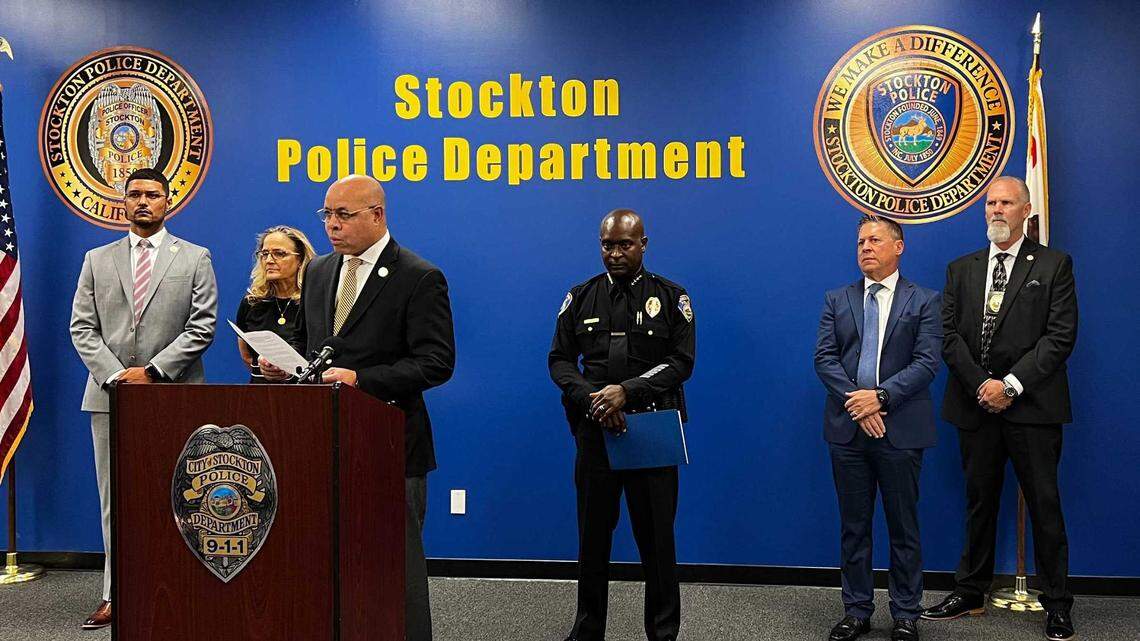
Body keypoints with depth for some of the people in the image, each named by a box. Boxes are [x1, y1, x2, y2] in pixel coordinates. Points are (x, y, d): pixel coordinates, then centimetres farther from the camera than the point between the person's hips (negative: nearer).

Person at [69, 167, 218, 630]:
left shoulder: (194, 258, 6)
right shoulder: (98, 260, 13)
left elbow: (202, 327, -3)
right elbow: (82, 328, 7)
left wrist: (153, 371, -11)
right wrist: (115, 375, -7)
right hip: (110, 396, 3)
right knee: (115, 501, 6)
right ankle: (117, 595, 13)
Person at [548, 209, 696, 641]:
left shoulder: (670, 297, 4)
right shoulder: (581, 297, 9)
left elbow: (681, 360, -4)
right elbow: (560, 359, 6)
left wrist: (628, 390, -17)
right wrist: (592, 398, -12)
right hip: (594, 429, 2)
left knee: (656, 536, 4)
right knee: (593, 533, 10)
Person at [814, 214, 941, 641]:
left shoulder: (924, 302, 4)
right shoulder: (837, 300, 10)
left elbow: (927, 362, -7)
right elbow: (824, 358, 1)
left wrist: (881, 396, -18)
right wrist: (855, 400, -13)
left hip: (901, 429, -2)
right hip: (847, 429, 2)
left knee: (904, 527, 7)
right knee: (853, 526, 10)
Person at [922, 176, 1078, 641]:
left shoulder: (1054, 265, 2)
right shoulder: (961, 269, 11)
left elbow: (1060, 335, -7)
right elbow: (949, 335, 4)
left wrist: (1011, 384, -15)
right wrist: (981, 384, -9)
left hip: (1032, 406, -3)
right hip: (976, 406, 3)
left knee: (1044, 505, 3)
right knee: (979, 502, 13)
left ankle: (1057, 603, 16)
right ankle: (971, 593, 23)